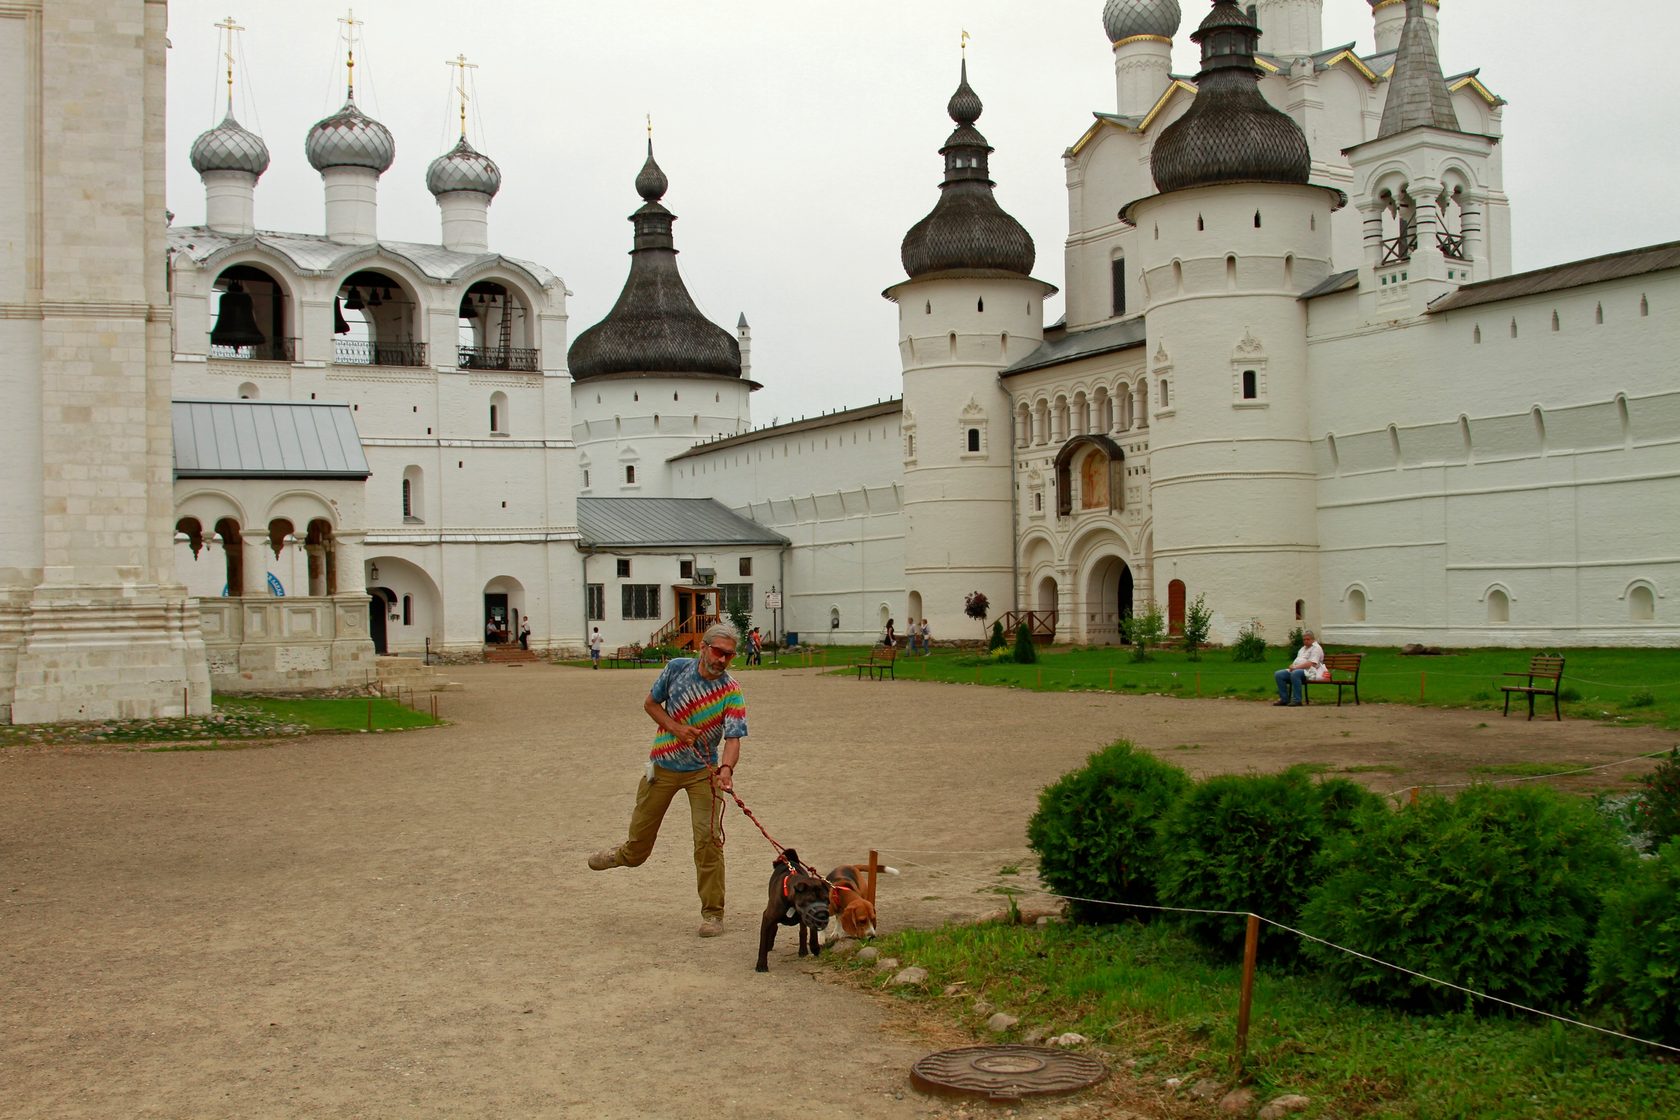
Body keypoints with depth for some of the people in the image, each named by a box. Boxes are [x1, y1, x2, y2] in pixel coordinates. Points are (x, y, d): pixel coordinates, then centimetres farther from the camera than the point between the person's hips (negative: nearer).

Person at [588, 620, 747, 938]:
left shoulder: (731, 692, -16)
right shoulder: (677, 668, -9)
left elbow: (733, 738, -25)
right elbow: (650, 703, 3)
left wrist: (726, 769, -45)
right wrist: (675, 727, -14)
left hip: (703, 771, -2)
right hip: (663, 765, 2)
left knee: (708, 838, -11)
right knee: (641, 830, 14)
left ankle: (713, 912, 2)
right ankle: (626, 855, 52)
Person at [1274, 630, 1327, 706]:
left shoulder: (1316, 648, -3)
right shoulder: (1303, 648, 27)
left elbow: (1311, 664, -16)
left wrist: (1296, 667, -20)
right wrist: (1292, 666, 1)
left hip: (1309, 672, -9)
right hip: (1296, 670, 9)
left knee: (1295, 673, -40)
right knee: (1278, 675, -10)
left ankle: (1297, 700, -36)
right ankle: (1284, 699, -11)